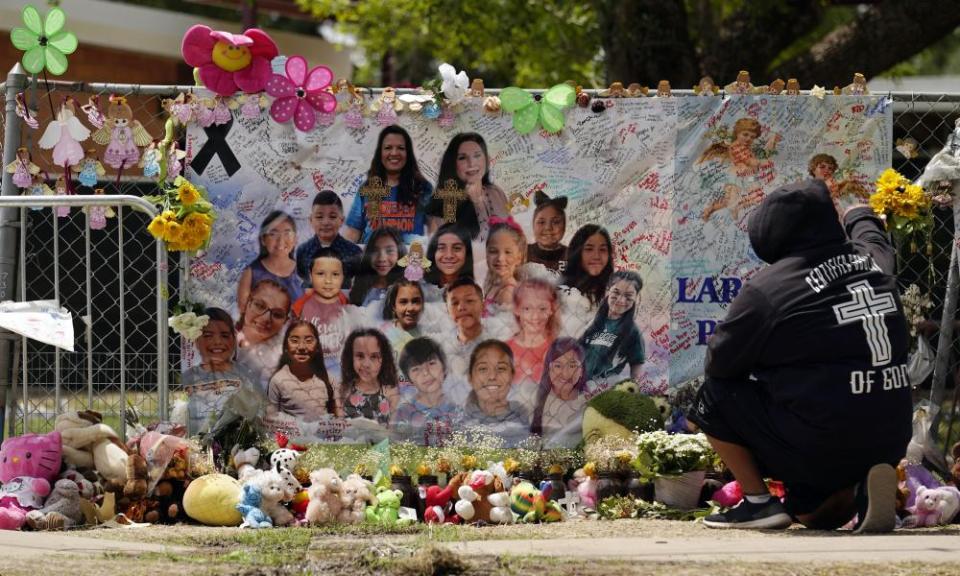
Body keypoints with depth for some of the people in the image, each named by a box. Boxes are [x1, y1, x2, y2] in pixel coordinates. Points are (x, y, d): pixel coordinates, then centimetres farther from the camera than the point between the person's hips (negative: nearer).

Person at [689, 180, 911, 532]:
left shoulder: (765, 289, -11)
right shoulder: (874, 261, 6)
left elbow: (720, 362, -1)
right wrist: (861, 216, 56)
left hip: (817, 447, -6)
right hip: (888, 444, 7)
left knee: (713, 398, 12)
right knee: (811, 514, 31)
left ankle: (758, 502, 7)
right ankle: (861, 487, 1)